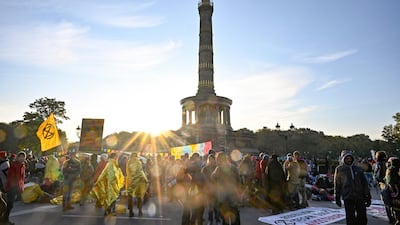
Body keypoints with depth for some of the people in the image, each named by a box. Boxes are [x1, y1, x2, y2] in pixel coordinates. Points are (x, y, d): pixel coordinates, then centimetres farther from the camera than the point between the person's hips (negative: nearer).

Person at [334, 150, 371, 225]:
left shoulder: (358, 168, 10)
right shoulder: (339, 169, 2)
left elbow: (364, 183, 13)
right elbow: (337, 184, 6)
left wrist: (368, 196, 8)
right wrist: (337, 198, 5)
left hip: (360, 197, 3)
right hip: (348, 197, -3)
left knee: (362, 217, 8)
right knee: (350, 217, 1)